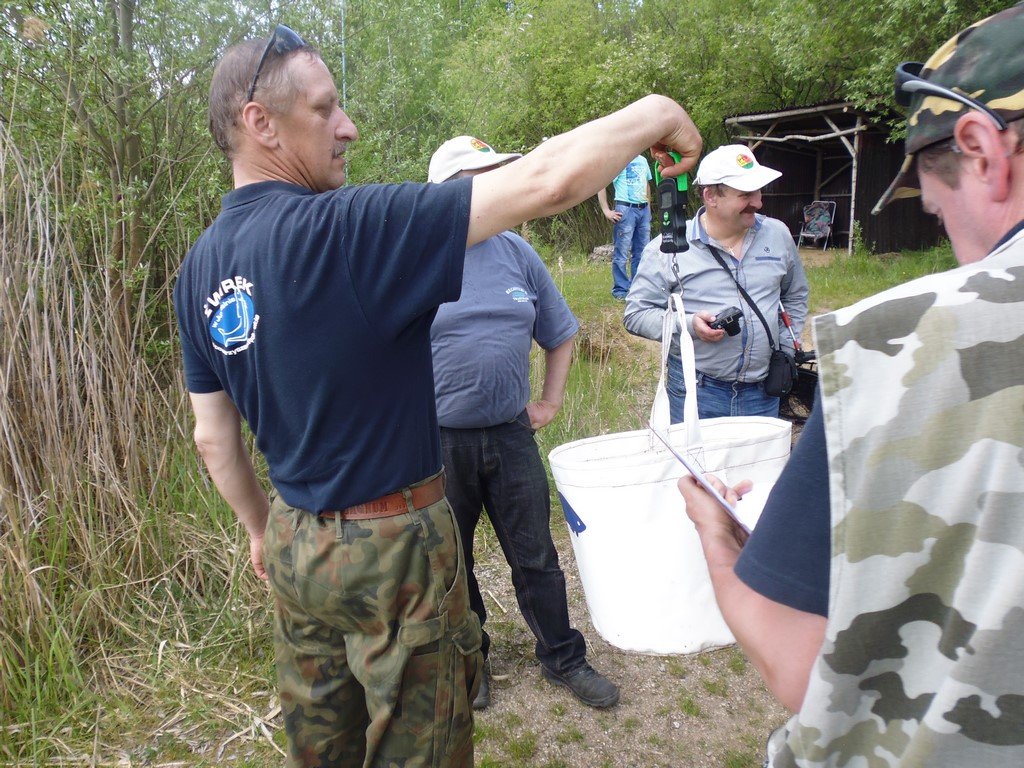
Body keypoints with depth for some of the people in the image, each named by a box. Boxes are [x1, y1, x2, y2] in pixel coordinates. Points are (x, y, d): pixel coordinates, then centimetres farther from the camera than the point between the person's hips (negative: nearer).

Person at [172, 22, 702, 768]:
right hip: (392, 546, -7)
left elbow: (214, 437, 8)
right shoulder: (346, 227, -24)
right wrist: (655, 113, -10)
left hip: (294, 544, 7)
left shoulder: (199, 267, 0)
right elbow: (547, 181, -27)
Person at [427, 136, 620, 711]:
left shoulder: (517, 253, 3)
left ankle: (563, 658, 34)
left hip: (512, 436, 3)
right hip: (438, 443, -2)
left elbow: (560, 334, 13)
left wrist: (550, 402, 8)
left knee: (536, 559, 14)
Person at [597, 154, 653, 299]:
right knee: (622, 253, -4)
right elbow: (601, 185, -10)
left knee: (642, 252, 9)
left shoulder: (643, 160, 15)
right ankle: (621, 290, 3)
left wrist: (648, 208, 17)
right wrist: (606, 211, -13)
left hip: (643, 210, 7)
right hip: (626, 209, -7)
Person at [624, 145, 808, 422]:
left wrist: (786, 351, 10)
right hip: (695, 393, -4)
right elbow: (635, 313, -6)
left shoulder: (778, 235, 6)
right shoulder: (669, 248, -8)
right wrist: (689, 325, -20)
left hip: (764, 392, 4)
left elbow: (795, 297, 21)